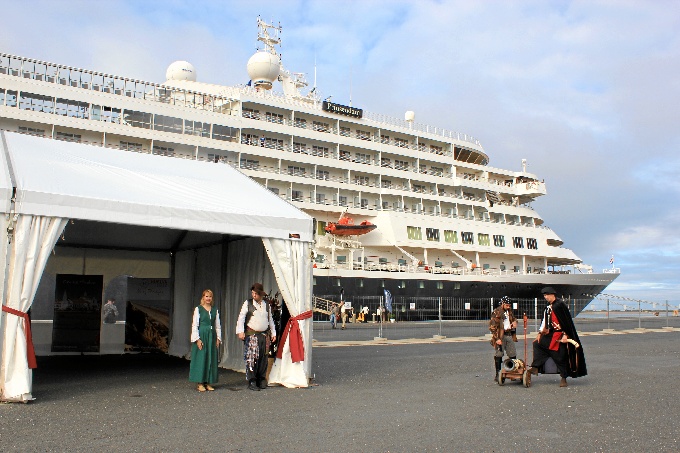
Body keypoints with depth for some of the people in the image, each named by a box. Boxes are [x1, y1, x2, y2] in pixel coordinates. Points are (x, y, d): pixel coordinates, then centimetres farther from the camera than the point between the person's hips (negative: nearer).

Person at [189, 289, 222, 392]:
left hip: (212, 336, 4)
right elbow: (194, 325, -5)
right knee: (200, 358, -3)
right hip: (201, 335, -4)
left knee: (211, 359, 5)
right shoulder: (198, 309, -2)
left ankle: (209, 382, 12)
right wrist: (197, 339, -12)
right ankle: (200, 383, 5)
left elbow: (218, 325, 13)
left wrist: (218, 338, 5)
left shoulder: (215, 310, 10)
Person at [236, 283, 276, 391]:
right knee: (252, 358, -6)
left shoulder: (266, 305, 13)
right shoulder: (248, 303, 3)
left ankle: (261, 380, 14)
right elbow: (241, 318, -1)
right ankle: (252, 382, 0)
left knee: (263, 358, 4)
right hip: (251, 335, -3)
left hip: (264, 335, 3)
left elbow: (270, 320, 21)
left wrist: (273, 333, 17)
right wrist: (240, 331, -10)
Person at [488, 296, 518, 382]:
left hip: (509, 335, 7)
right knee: (498, 355, -2)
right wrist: (497, 338, -19)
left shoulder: (509, 311, 12)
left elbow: (514, 319, 30)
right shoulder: (496, 312, -10)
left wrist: (515, 322, 4)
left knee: (513, 354, 10)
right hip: (500, 337, -7)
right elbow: (492, 326, -13)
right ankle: (497, 374, 5)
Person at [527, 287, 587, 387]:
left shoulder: (560, 305, -14)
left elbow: (566, 321, -16)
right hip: (551, 334, 9)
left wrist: (565, 334, -19)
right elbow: (544, 321, 17)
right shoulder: (548, 308, 12)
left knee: (560, 356, -3)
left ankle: (563, 379, 9)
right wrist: (540, 333, 12)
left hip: (559, 335, -9)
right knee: (537, 344, 2)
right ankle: (535, 368, 1)